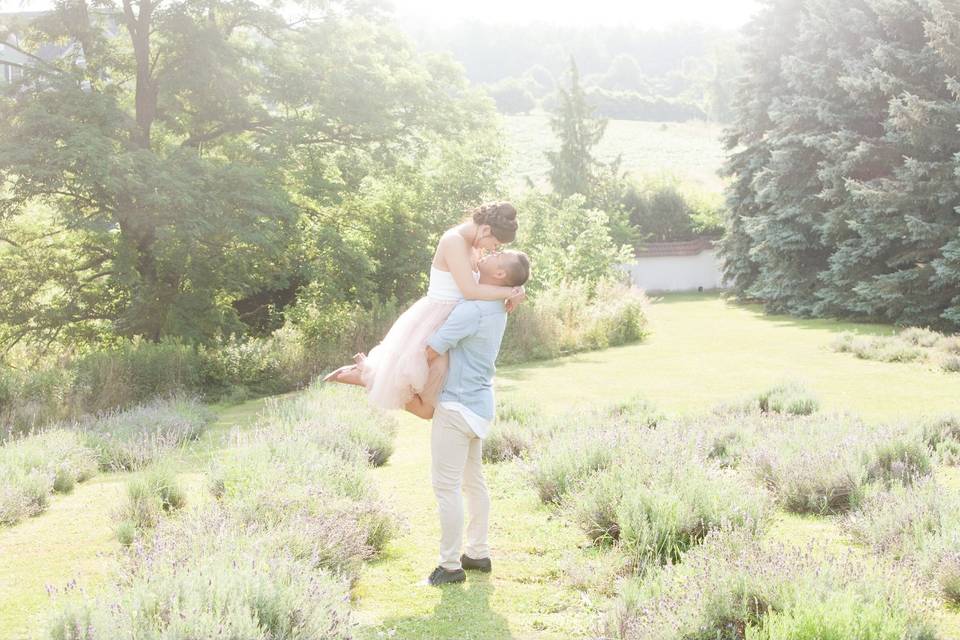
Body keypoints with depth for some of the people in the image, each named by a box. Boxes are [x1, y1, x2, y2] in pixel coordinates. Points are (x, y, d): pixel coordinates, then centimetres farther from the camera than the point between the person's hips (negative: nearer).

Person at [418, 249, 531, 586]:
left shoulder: (473, 309, -23)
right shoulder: (496, 306, 5)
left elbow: (429, 351, -24)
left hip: (457, 406, -10)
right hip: (478, 403, 10)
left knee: (446, 485, -3)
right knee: (473, 481, 17)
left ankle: (451, 565, 3)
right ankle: (478, 553, 26)